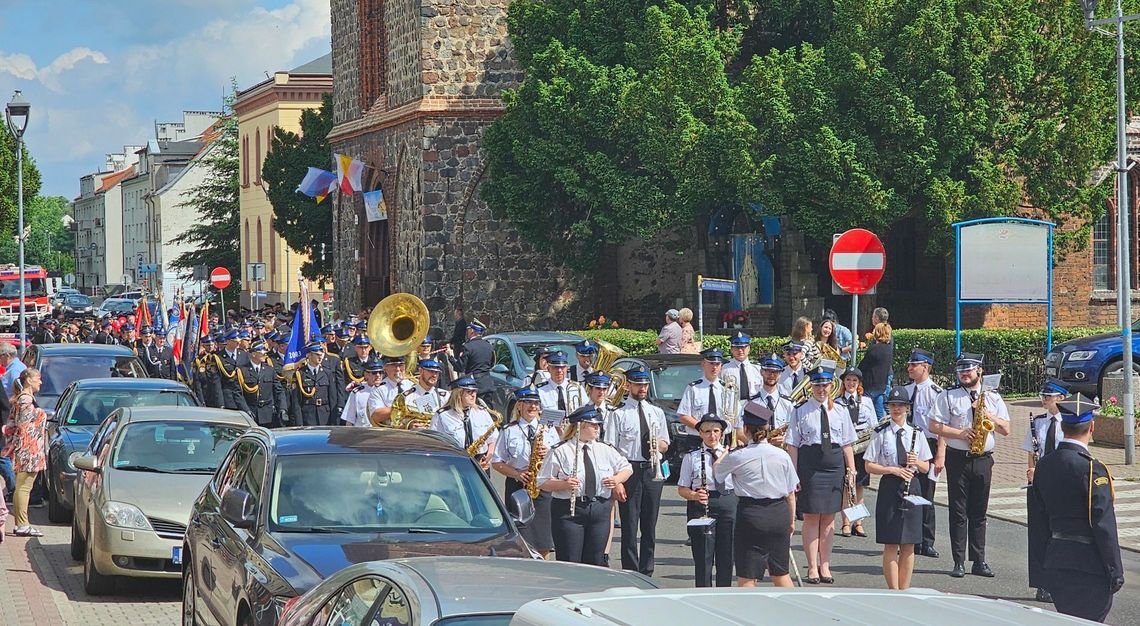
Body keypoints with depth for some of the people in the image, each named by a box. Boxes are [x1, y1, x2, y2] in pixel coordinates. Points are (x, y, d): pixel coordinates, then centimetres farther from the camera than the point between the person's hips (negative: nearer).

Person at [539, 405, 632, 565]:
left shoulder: (605, 449, 11)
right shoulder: (560, 451, -3)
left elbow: (626, 468, 22)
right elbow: (543, 483, -3)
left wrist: (617, 479, 1)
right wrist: (563, 484, -21)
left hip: (600, 511, 5)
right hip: (569, 511, -4)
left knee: (595, 563, 4)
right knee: (569, 564, -6)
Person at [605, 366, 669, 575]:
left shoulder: (657, 413, 15)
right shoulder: (618, 414, 0)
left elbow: (664, 446, 18)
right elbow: (610, 448, -5)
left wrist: (658, 443, -6)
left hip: (653, 471, 4)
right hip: (629, 470, -4)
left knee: (650, 525, 9)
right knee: (630, 526, -3)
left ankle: (647, 572, 16)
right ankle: (630, 573, 0)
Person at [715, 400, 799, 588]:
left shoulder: (737, 457, -9)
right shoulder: (782, 456, 0)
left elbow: (716, 470, 12)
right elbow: (791, 493, 6)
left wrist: (726, 450, 31)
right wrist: (791, 520, 18)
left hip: (751, 516, -4)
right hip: (779, 513, 4)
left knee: (746, 576, 1)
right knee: (780, 572, 16)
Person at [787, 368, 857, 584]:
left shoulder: (840, 411, 10)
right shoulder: (801, 411, 0)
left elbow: (847, 444, 13)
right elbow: (792, 445, -2)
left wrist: (851, 470, 7)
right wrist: (794, 475, -8)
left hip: (835, 464, 3)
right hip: (809, 464, -3)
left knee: (829, 516, 6)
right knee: (811, 516, -1)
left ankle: (825, 566, 13)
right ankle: (812, 568, 4)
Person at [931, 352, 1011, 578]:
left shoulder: (993, 398, 10)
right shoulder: (948, 397, 3)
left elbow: (1005, 429, 7)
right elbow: (936, 426, -3)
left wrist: (987, 413, -8)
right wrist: (961, 434, -14)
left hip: (983, 460, 2)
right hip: (957, 458, -2)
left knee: (978, 513, 7)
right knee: (958, 512, -1)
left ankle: (979, 562, 11)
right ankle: (959, 562, 2)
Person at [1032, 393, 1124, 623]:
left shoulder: (1043, 465, 5)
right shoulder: (1092, 469, -17)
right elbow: (1104, 525, -16)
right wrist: (1116, 572, -9)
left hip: (1055, 562, 7)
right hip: (1089, 566, -7)